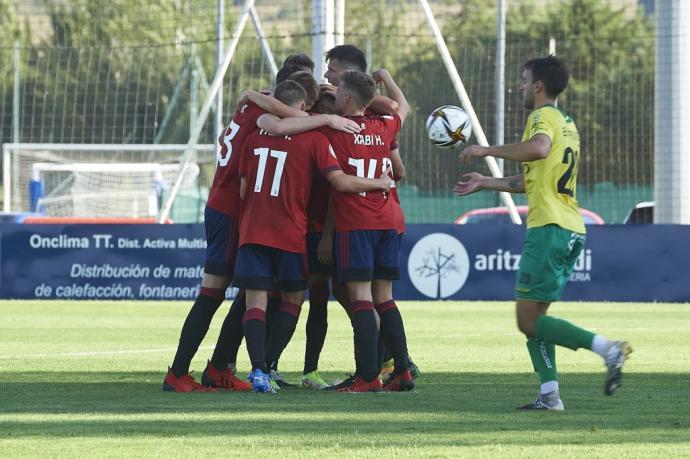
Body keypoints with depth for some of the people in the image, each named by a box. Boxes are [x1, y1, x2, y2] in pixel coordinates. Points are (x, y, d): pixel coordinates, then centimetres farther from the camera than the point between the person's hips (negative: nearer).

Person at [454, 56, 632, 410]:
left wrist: (487, 150, -22)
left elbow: (539, 148, -31)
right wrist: (484, 183, 36)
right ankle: (549, 395, 3)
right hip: (572, 230, 10)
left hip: (550, 228, -10)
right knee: (533, 316, 12)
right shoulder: (566, 123, 24)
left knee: (528, 320, -9)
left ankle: (606, 348, -21)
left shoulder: (543, 115, -6)